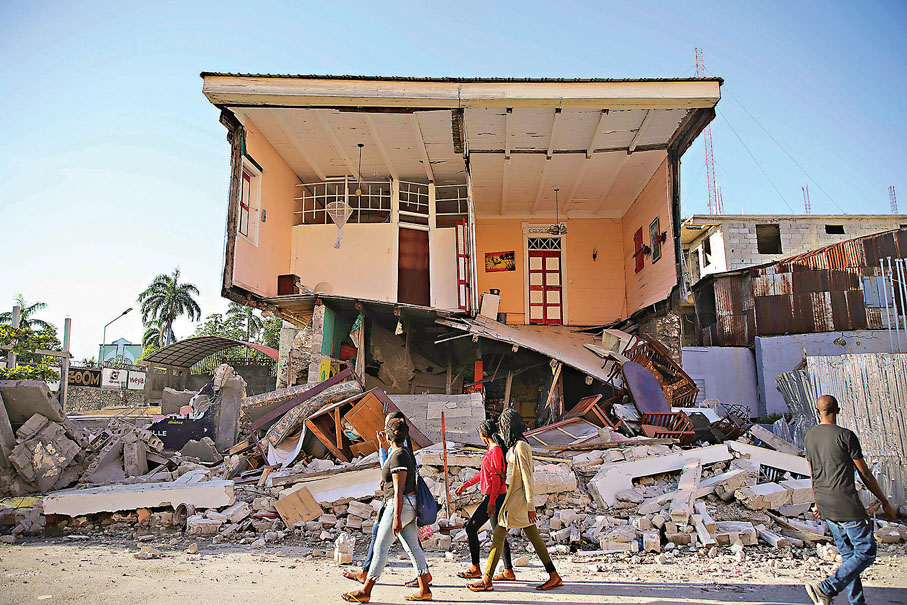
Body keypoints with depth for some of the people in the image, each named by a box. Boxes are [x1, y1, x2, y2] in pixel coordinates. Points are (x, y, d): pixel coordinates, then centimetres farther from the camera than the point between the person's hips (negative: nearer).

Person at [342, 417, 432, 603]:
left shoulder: (398, 456, -16)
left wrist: (396, 518, -20)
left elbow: (399, 490, -20)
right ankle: (425, 590, 15)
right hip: (410, 505, 10)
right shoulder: (407, 453, 12)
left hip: (399, 505, -10)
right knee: (413, 548, 11)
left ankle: (365, 592, 7)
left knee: (380, 548, -2)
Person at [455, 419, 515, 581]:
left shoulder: (496, 450, -15)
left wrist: (491, 502, -21)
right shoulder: (493, 449, 14)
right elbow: (484, 473, 23)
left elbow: (496, 478, -20)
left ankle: (475, 568, 6)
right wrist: (465, 485, 27)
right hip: (496, 497, 9)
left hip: (494, 497, -9)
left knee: (471, 527, -2)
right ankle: (508, 571, 14)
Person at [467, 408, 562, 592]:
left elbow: (527, 477, -19)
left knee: (498, 536, -3)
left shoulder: (520, 448, -18)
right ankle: (554, 576, 17)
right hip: (520, 497, 10)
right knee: (533, 536, 11)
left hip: (517, 498, -10)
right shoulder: (516, 445, 11)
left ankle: (487, 580, 5)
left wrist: (530, 506, -17)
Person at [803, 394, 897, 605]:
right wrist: (885, 503, 7)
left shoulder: (810, 436, 8)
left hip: (826, 507, 7)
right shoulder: (845, 436, -11)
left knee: (848, 554, 16)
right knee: (866, 553, 2)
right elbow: (865, 474, -5)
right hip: (847, 506, -7)